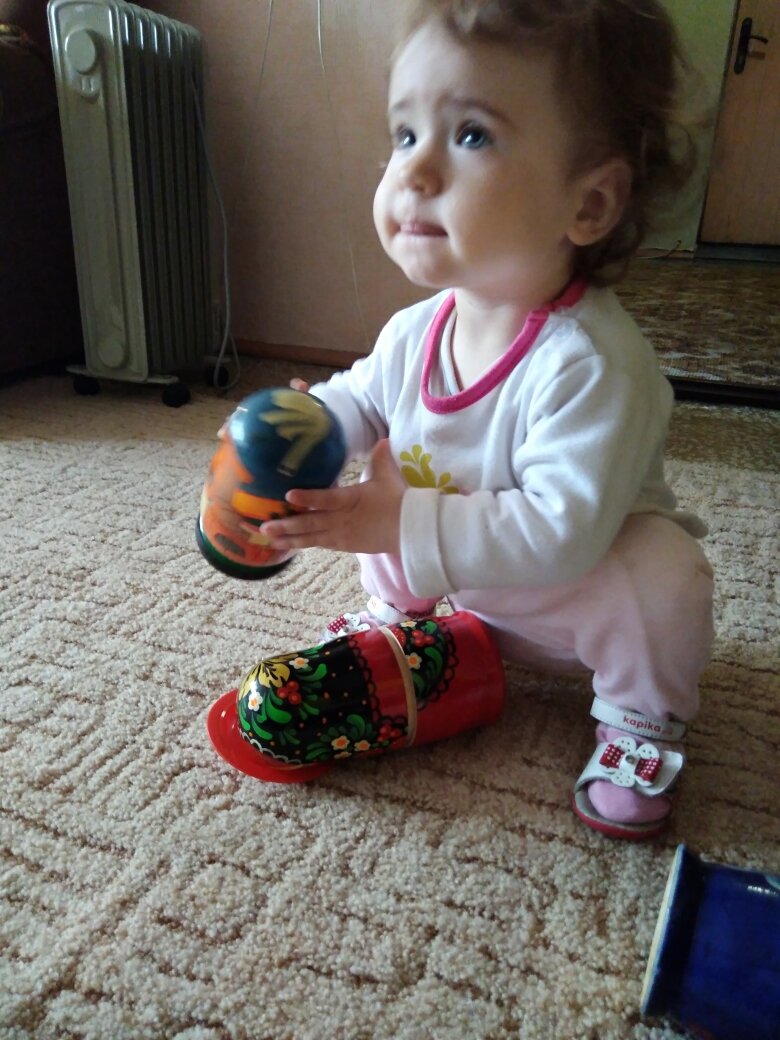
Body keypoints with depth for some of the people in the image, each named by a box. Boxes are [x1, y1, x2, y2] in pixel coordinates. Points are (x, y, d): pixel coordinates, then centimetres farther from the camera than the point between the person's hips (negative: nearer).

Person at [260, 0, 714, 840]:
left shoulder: (591, 365, -36)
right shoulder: (415, 332, -13)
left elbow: (561, 532, -41)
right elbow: (360, 399, 6)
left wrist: (404, 525, -40)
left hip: (589, 594, -5)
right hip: (472, 591, 6)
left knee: (664, 575, -33)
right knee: (374, 491, -2)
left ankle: (641, 716, -2)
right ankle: (397, 616, 23)